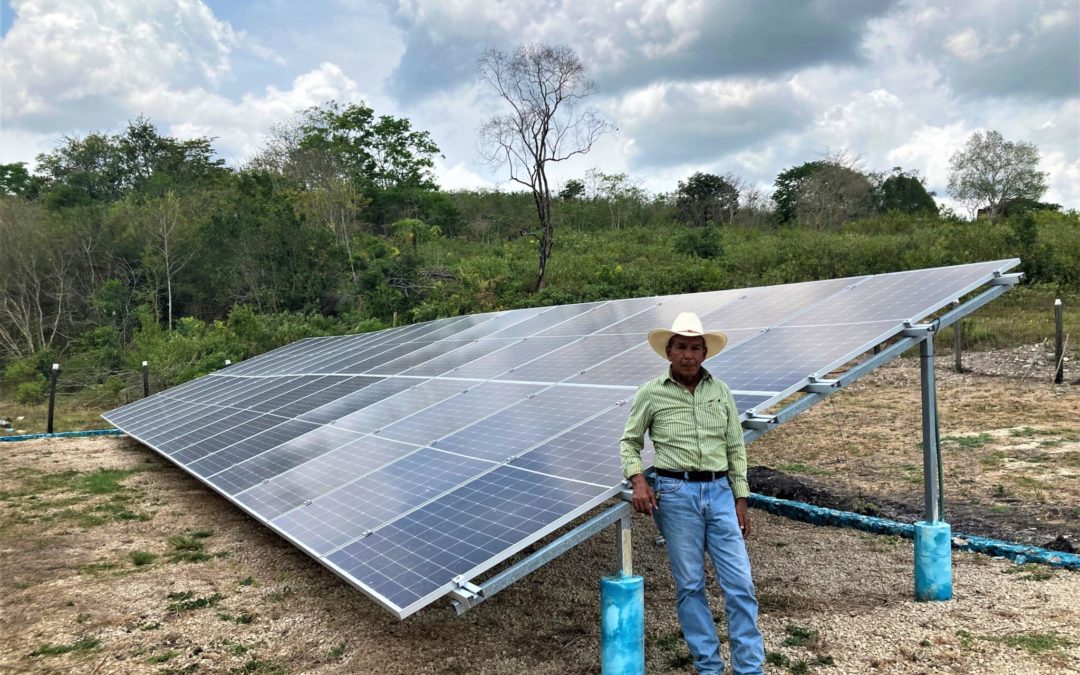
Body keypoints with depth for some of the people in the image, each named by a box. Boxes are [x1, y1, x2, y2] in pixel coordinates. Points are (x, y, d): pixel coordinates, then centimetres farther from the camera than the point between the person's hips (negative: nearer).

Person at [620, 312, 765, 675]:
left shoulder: (720, 391, 7)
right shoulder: (650, 393, -1)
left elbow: (736, 448, 11)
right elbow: (629, 442, 6)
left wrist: (740, 499, 7)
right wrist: (638, 479, -11)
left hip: (719, 491, 3)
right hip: (675, 494, -3)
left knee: (740, 583, 2)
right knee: (690, 585, 5)